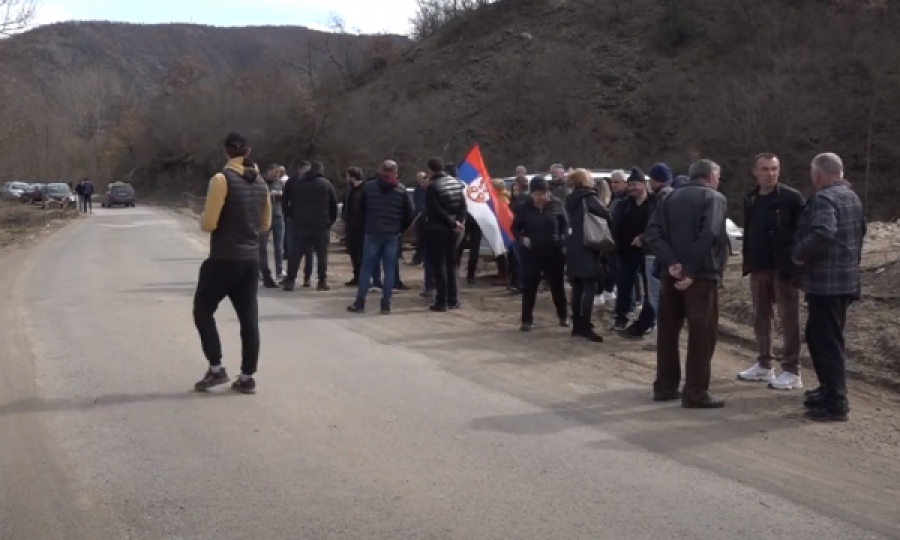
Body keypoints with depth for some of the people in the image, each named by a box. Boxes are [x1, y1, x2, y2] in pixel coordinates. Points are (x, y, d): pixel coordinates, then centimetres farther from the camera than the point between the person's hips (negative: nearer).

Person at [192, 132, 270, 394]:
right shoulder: (261, 183, 8)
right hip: (251, 259, 6)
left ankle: (216, 369, 5)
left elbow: (208, 224, -15)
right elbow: (265, 224, 16)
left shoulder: (221, 179, -13)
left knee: (203, 311, 9)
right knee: (249, 318, 7)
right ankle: (247, 377, 9)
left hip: (223, 259, -6)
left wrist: (203, 217, 6)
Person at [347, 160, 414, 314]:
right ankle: (386, 304, 1)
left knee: (367, 267, 4)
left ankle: (360, 303, 4)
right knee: (389, 269, 4)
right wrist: (400, 229, 11)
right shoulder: (401, 190, 0)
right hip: (392, 235, 0)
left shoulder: (368, 187, 1)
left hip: (372, 233, 0)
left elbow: (361, 209, 7)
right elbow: (409, 214, -1)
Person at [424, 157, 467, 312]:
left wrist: (453, 223, -12)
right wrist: (458, 222, -3)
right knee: (452, 264, 15)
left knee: (439, 266, -1)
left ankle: (441, 302, -2)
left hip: (437, 230, -6)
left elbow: (436, 210, -18)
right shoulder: (457, 183, 8)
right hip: (453, 230, 6)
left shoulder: (432, 186, -13)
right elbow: (463, 206, 4)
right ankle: (453, 300, 16)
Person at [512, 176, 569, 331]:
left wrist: (562, 240, -9)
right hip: (532, 252, 0)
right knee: (529, 286, -1)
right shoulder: (524, 208, -6)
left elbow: (565, 225, 5)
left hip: (554, 251, 0)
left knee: (557, 284, 11)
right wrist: (522, 238, -12)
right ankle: (527, 320, 6)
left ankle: (563, 316, 27)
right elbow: (515, 228, 6)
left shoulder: (556, 204, -6)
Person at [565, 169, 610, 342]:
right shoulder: (589, 197, -11)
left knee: (577, 288, 12)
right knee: (590, 287, -7)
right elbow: (606, 216, -15)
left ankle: (577, 325, 17)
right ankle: (585, 328, -12)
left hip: (573, 247, 8)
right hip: (588, 247, -8)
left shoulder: (571, 200, 12)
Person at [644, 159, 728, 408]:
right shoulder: (715, 198, -3)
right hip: (701, 275, -5)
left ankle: (665, 387, 18)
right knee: (702, 333, 0)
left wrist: (671, 262, -11)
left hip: (672, 274, 6)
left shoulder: (672, 197, 13)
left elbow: (652, 233, -2)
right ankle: (696, 393, -1)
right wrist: (692, 270, -18)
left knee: (668, 330, 13)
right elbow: (709, 235, -20)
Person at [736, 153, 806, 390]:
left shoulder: (791, 197, -9)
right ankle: (764, 365, 22)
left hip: (783, 267, -6)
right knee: (761, 317, 12)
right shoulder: (750, 198, 9)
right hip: (758, 267, 6)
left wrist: (798, 265, -17)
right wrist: (748, 262, 10)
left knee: (788, 319, -2)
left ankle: (791, 371, 1)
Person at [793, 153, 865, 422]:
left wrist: (799, 253, -19)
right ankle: (829, 389, 29)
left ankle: (836, 403, -3)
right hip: (846, 278, 10)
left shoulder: (823, 198, -18)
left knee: (827, 341, -5)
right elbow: (860, 231, 25)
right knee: (819, 336, 21)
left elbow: (822, 233, -34)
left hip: (826, 281, -10)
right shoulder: (851, 196, 15)